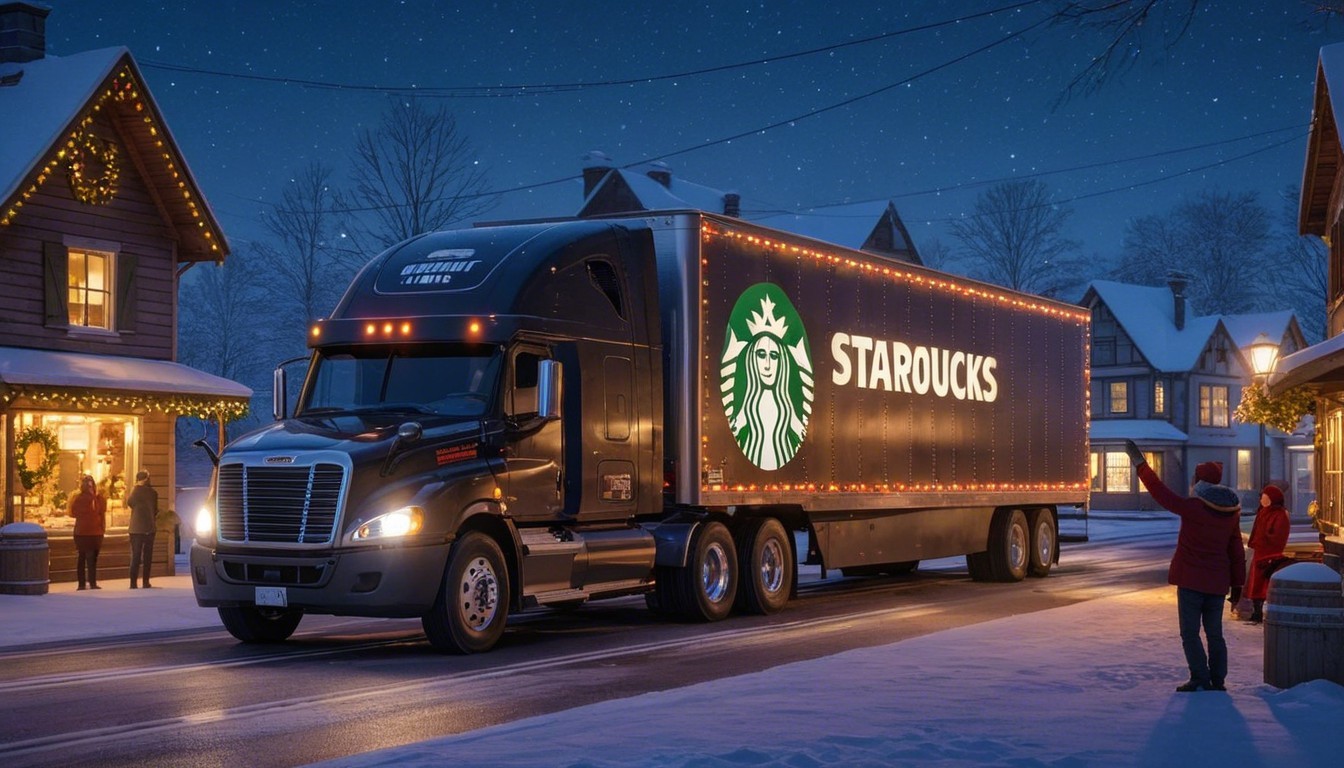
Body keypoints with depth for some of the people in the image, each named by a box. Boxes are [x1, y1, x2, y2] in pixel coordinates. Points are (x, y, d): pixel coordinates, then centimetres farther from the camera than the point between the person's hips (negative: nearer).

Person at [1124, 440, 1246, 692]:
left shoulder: (1193, 507, -15)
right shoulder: (1231, 513, 6)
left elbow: (1162, 493, -14)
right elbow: (1237, 551, 10)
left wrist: (1140, 464, -8)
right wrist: (1237, 583, 16)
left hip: (1191, 581, -6)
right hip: (1217, 582, 6)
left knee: (1190, 632, 0)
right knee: (1215, 633, 13)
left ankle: (1200, 679, -3)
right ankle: (1218, 680, 15)